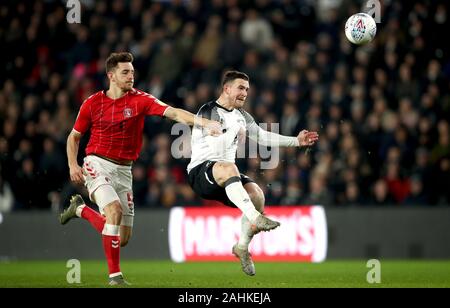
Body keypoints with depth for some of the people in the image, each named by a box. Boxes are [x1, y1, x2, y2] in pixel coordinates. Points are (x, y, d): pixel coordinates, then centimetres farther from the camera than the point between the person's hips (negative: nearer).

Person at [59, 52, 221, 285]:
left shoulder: (140, 100, -3)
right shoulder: (93, 103, -2)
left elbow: (173, 113, -17)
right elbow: (74, 137, 11)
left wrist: (203, 122, -32)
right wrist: (73, 165, -5)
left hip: (123, 170, 3)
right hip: (97, 165, -3)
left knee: (123, 237, 2)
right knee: (114, 210, -28)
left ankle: (80, 209, 28)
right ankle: (114, 274, -17)